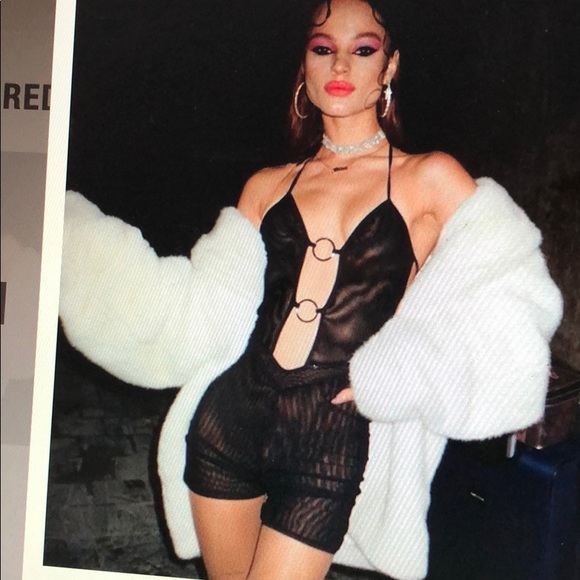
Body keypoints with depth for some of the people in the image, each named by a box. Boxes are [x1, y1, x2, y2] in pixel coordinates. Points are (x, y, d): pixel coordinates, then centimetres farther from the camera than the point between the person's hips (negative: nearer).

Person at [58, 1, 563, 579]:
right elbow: (199, 309, 9)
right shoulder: (268, 186, 11)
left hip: (332, 443, -3)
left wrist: (389, 377, -15)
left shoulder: (428, 179, 0)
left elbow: (513, 296, -7)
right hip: (228, 419, 4)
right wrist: (65, 228, 9)